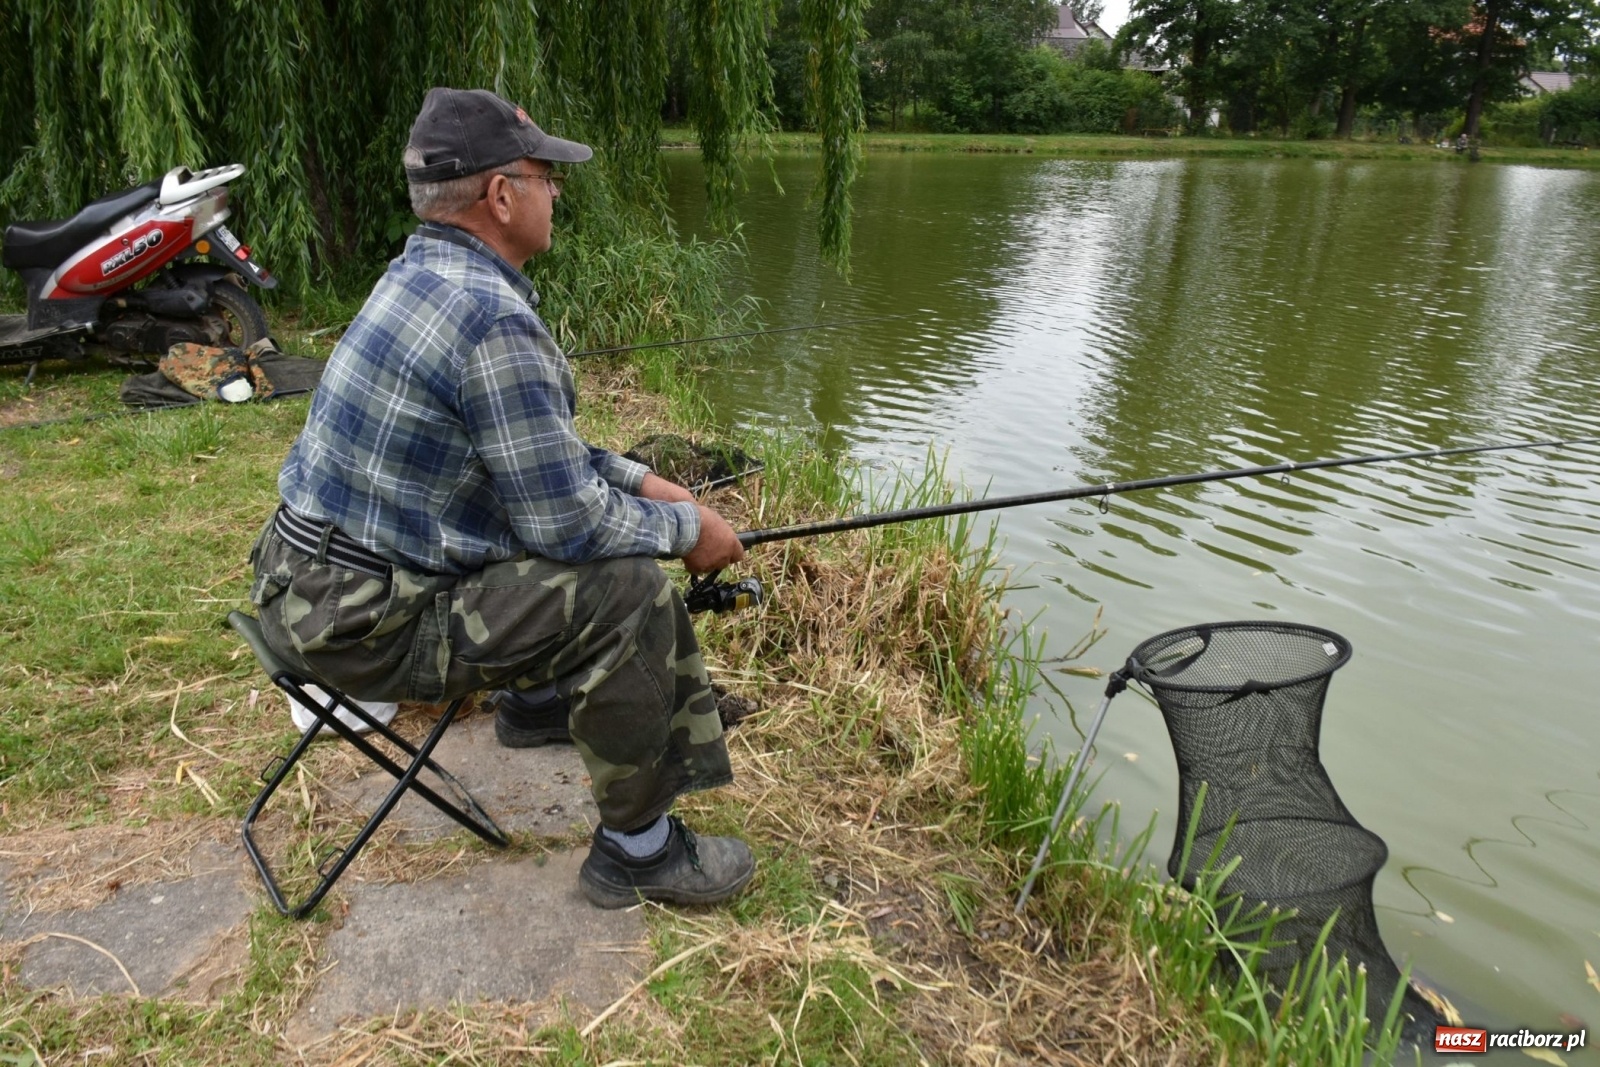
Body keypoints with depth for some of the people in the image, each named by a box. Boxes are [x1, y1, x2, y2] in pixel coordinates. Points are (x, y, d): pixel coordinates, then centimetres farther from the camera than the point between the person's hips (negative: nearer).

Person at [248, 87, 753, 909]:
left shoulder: (421, 274, 6)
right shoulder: (492, 317, -26)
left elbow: (535, 449, 17)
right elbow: (567, 525, -22)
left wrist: (637, 480, 10)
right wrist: (684, 527, -6)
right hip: (365, 624, -10)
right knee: (627, 592, -18)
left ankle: (540, 702, 38)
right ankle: (637, 851, -2)